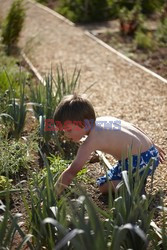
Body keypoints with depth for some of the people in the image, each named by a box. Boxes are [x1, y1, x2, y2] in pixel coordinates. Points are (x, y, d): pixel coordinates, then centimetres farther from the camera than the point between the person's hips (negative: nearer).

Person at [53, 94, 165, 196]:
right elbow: (131, 128, 17)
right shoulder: (104, 119, 5)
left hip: (140, 161, -9)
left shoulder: (91, 142, -19)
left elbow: (71, 172, -18)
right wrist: (151, 145, 31)